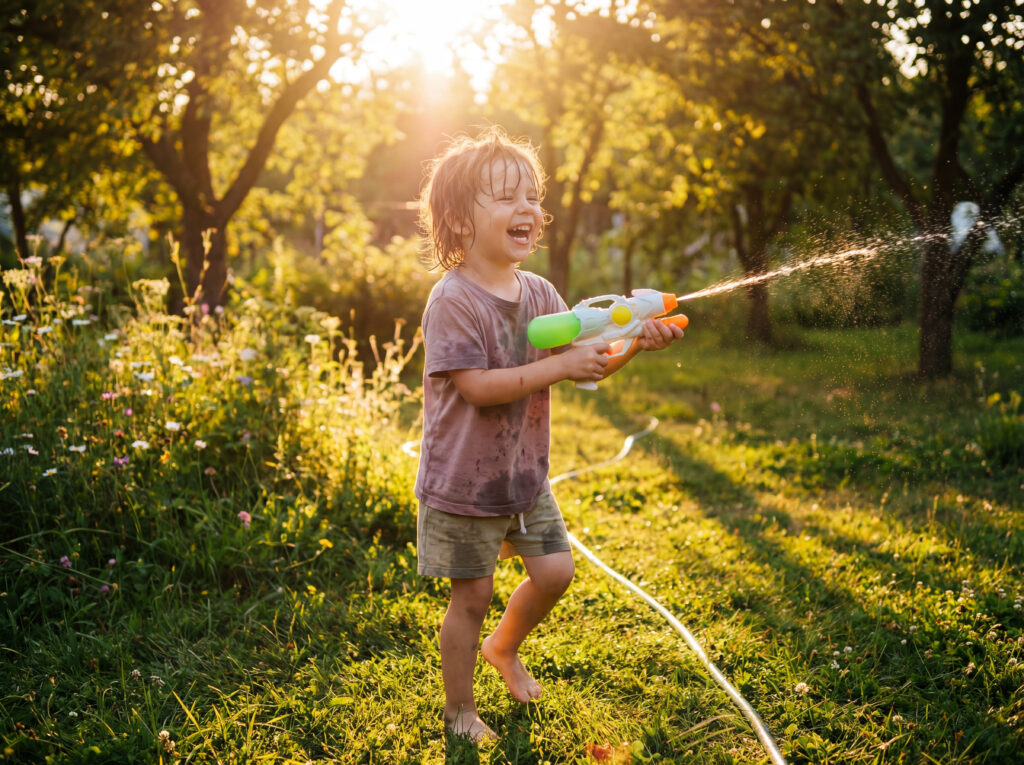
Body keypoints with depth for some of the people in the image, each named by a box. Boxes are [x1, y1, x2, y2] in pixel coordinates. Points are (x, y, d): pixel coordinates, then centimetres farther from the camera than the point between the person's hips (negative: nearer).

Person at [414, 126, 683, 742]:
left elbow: (581, 363, 0)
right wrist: (561, 366, -30)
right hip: (463, 482, -6)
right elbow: (476, 387, -27)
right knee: (472, 595, 4)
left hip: (525, 475, 6)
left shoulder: (539, 293, 2)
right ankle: (460, 710, 25)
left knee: (555, 571, 10)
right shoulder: (453, 301, -20)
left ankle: (504, 646, 40)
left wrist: (636, 342, -18)